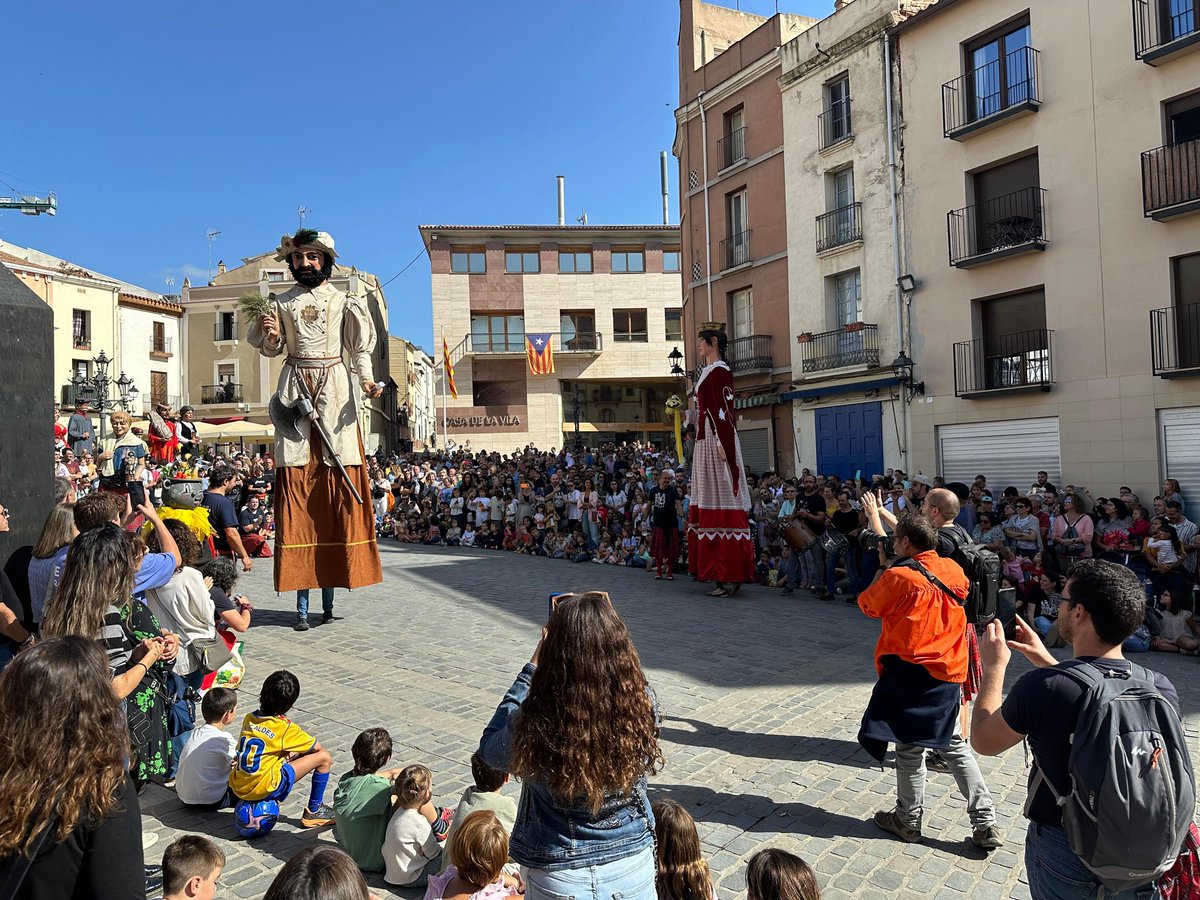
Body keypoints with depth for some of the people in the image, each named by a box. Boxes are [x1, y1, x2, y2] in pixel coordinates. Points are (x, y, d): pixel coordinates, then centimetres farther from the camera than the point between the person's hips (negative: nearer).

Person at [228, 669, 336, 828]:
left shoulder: (249, 718, 3)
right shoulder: (286, 727, -12)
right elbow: (317, 747, 0)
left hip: (237, 787, 8)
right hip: (264, 789, -7)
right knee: (324, 757, -1)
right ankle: (313, 812, 11)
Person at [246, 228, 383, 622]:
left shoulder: (343, 301, 10)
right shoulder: (282, 302, 15)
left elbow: (359, 347, 5)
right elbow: (272, 350, 15)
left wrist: (367, 380, -11)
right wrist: (271, 334, -5)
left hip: (335, 388, -1)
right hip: (295, 389, 1)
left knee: (337, 485, -6)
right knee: (296, 482, -5)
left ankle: (329, 595, 1)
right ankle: (302, 599, -1)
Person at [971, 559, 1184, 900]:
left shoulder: (1041, 687, -28)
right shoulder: (1162, 690, -15)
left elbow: (983, 741, -10)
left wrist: (994, 666, 0)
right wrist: (1046, 661, 12)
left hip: (1063, 854, -3)